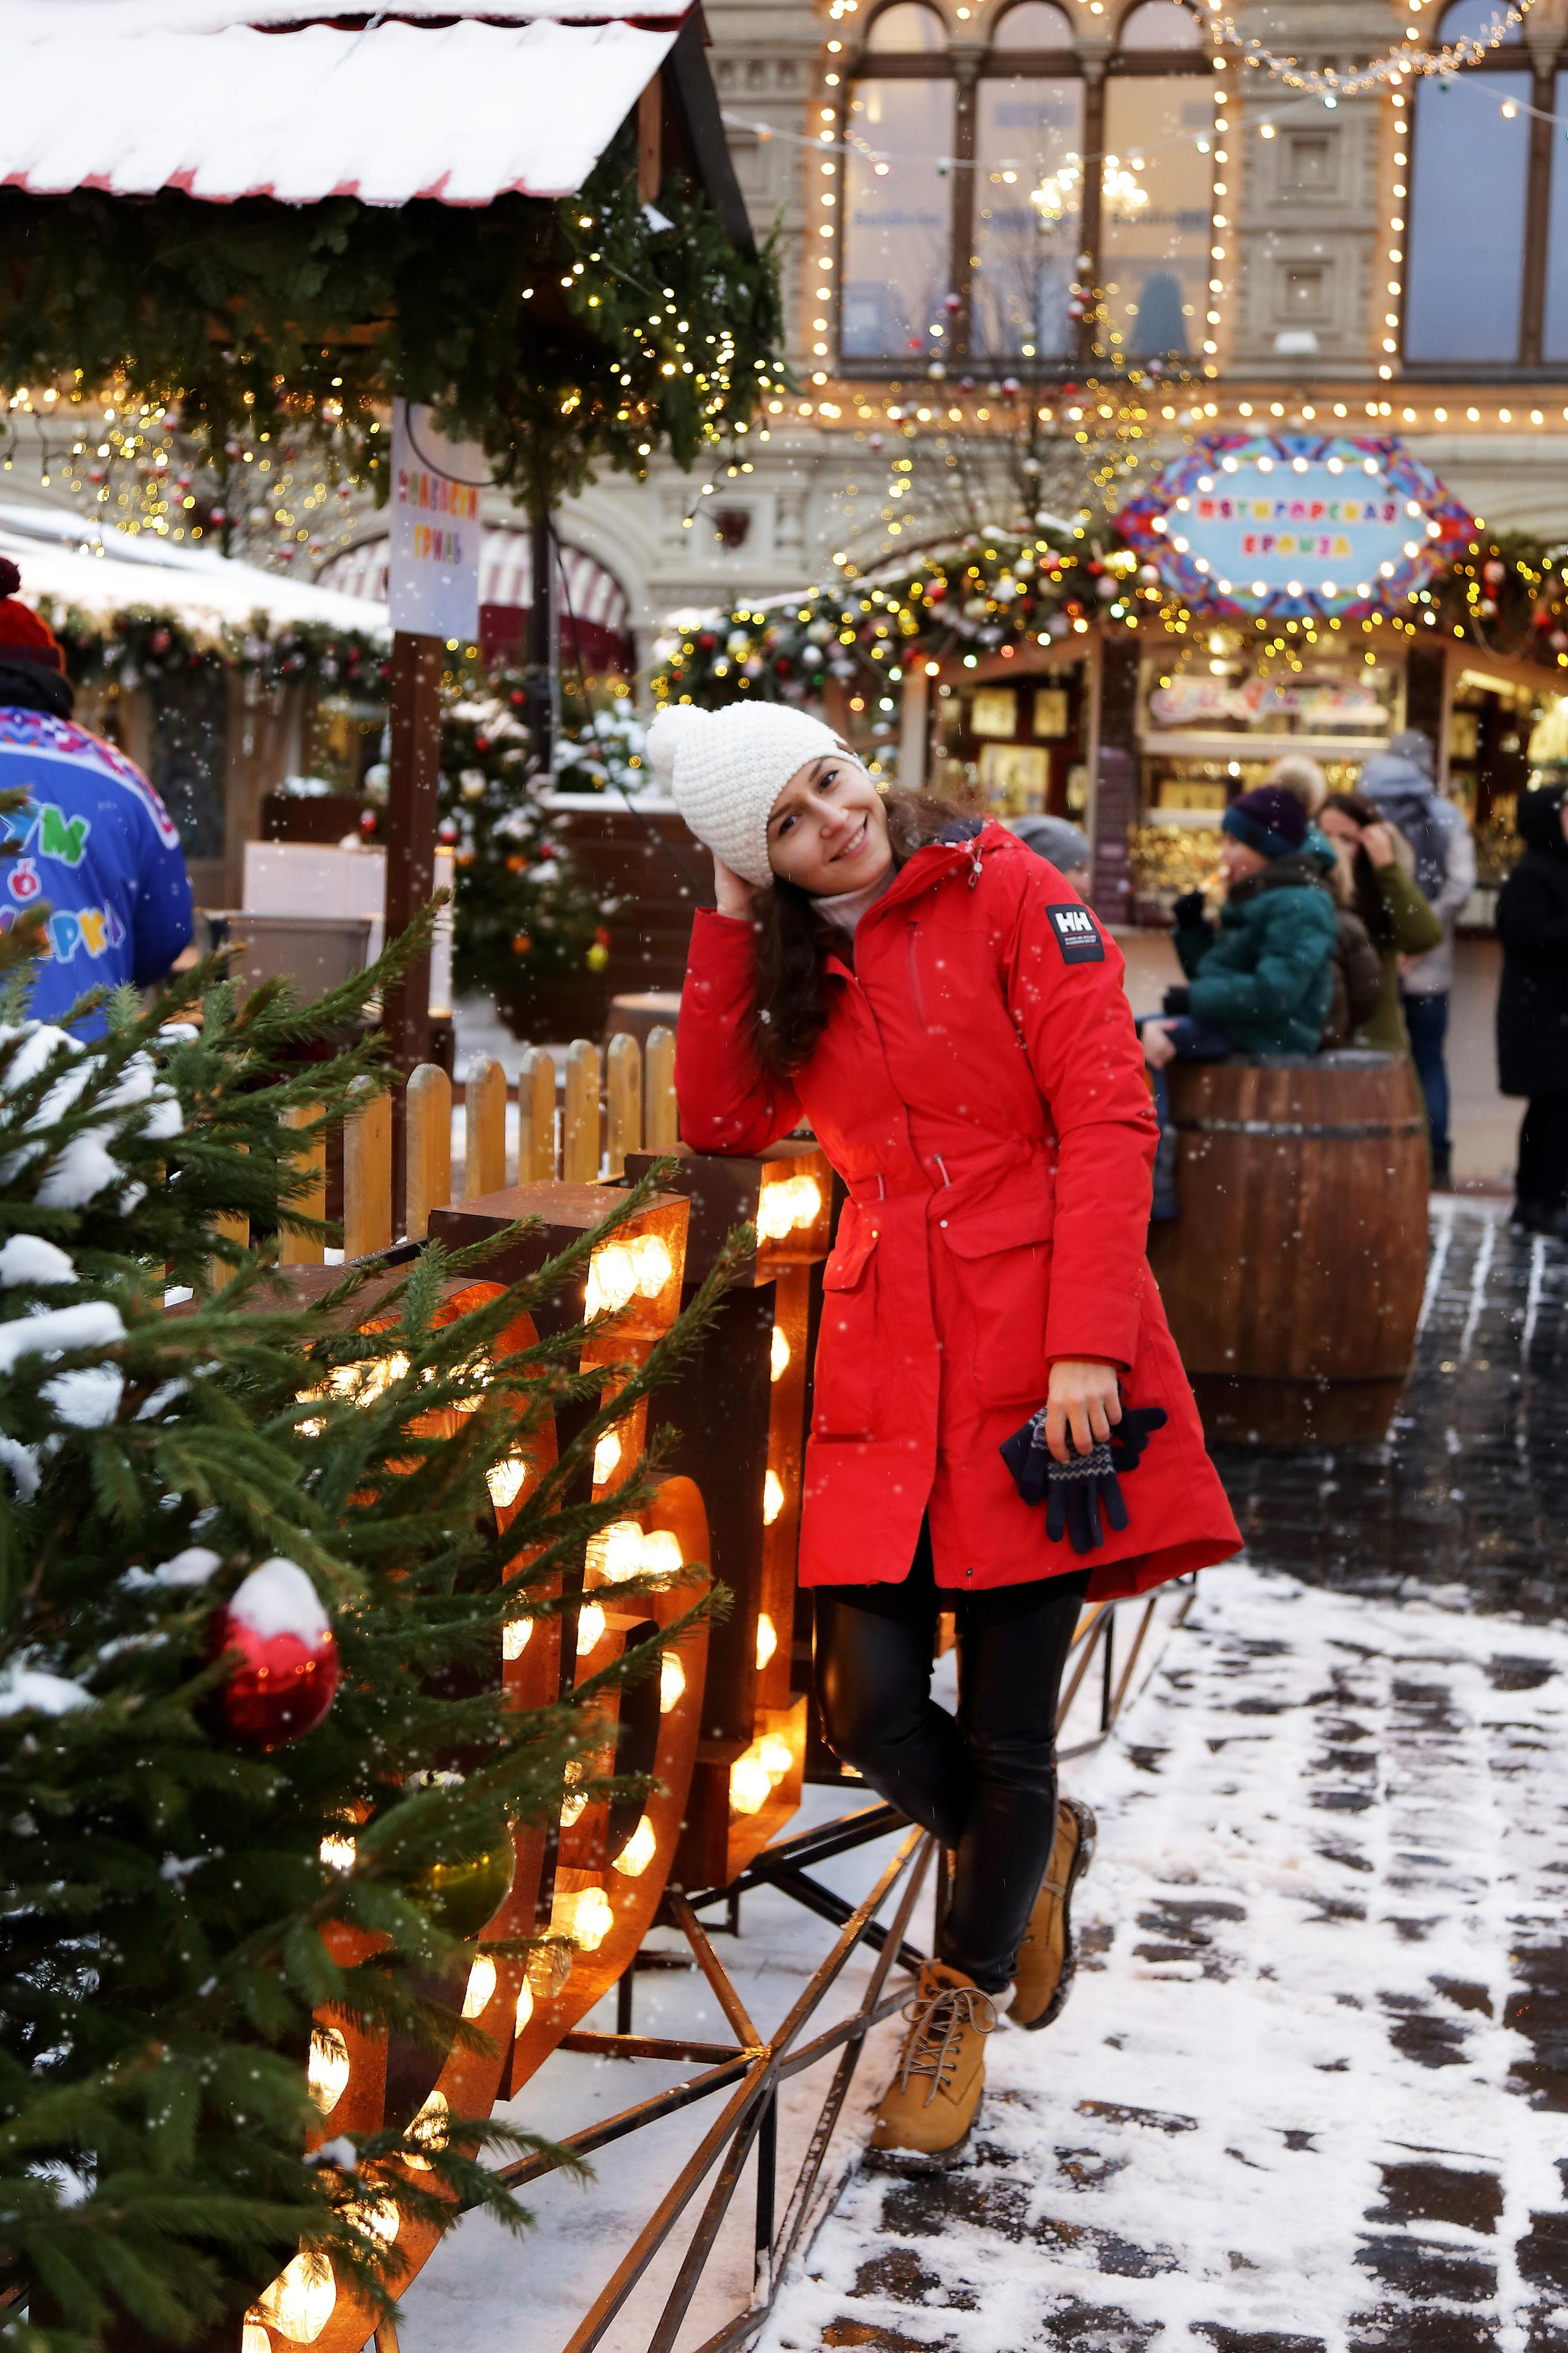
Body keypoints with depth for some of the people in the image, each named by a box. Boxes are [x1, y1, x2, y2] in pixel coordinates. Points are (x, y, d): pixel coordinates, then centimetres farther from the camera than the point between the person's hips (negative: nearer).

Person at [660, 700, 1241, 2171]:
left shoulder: (1006, 894, -2)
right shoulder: (798, 968, 15)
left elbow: (1105, 1118, -8)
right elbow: (717, 1122, 5)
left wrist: (1087, 1347, -17)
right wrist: (732, 921, 3)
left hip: (1028, 1350, -4)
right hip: (883, 1363, 4)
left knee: (1007, 1725, 2)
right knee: (869, 1706, -3)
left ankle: (962, 1997, 27)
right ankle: (1027, 1854, 30)